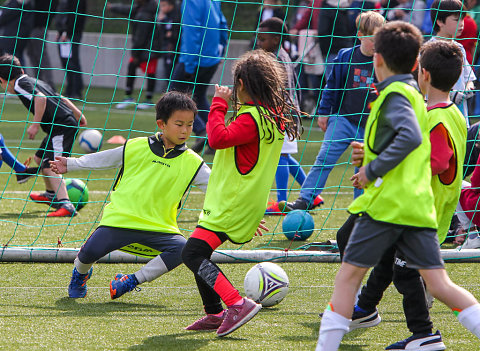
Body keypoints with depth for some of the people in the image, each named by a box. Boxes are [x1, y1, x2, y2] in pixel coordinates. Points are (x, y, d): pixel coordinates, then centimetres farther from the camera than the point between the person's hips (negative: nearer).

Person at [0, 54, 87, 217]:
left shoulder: (20, 84, -6)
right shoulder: (34, 82, 22)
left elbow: (40, 98, -24)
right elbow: (62, 99, 25)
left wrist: (35, 125, -21)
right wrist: (79, 115, 32)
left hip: (62, 127, -10)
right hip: (69, 122, 10)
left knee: (50, 166, -18)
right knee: (40, 158, 27)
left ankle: (66, 205, -32)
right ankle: (52, 195, 45)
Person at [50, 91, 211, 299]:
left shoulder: (192, 163, 6)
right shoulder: (136, 148, 6)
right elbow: (103, 159, 16)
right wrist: (71, 164, 19)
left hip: (159, 227, 1)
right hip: (121, 218, -1)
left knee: (181, 250, -26)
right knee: (90, 252, -21)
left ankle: (131, 282, -5)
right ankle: (80, 273, 21)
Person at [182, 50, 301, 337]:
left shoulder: (251, 119, -18)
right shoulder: (274, 116, 13)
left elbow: (218, 138, -30)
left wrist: (220, 104, -19)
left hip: (232, 204, -10)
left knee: (193, 254, -15)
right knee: (198, 253, 17)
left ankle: (237, 304, -24)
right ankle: (215, 314, 21)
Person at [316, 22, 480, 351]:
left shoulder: (394, 95, -8)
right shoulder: (415, 95, 19)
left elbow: (410, 137, -24)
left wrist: (373, 169, -19)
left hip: (386, 203, -8)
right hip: (420, 206, 8)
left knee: (348, 275, 2)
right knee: (439, 284, 2)